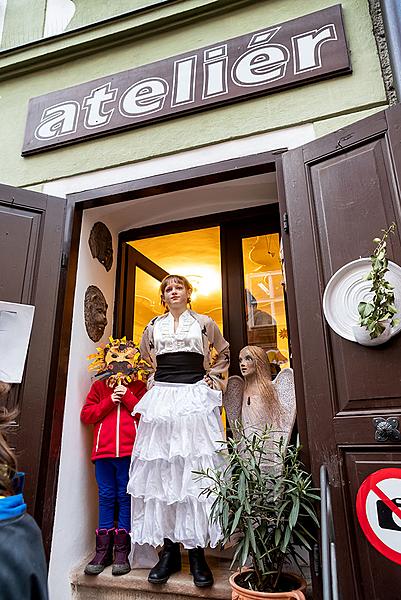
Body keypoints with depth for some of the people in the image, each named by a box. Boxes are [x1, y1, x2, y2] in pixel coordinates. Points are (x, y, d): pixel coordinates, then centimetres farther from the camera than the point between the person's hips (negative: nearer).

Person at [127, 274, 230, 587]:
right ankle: (169, 551, 9)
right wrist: (154, 381, 15)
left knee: (195, 470, -5)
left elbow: (223, 353, 21)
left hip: (196, 397, -2)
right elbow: (142, 358, 28)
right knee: (161, 470, -1)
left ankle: (197, 552, 5)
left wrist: (214, 378, 8)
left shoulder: (204, 323, 10)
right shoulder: (153, 326, 15)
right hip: (161, 399, 2)